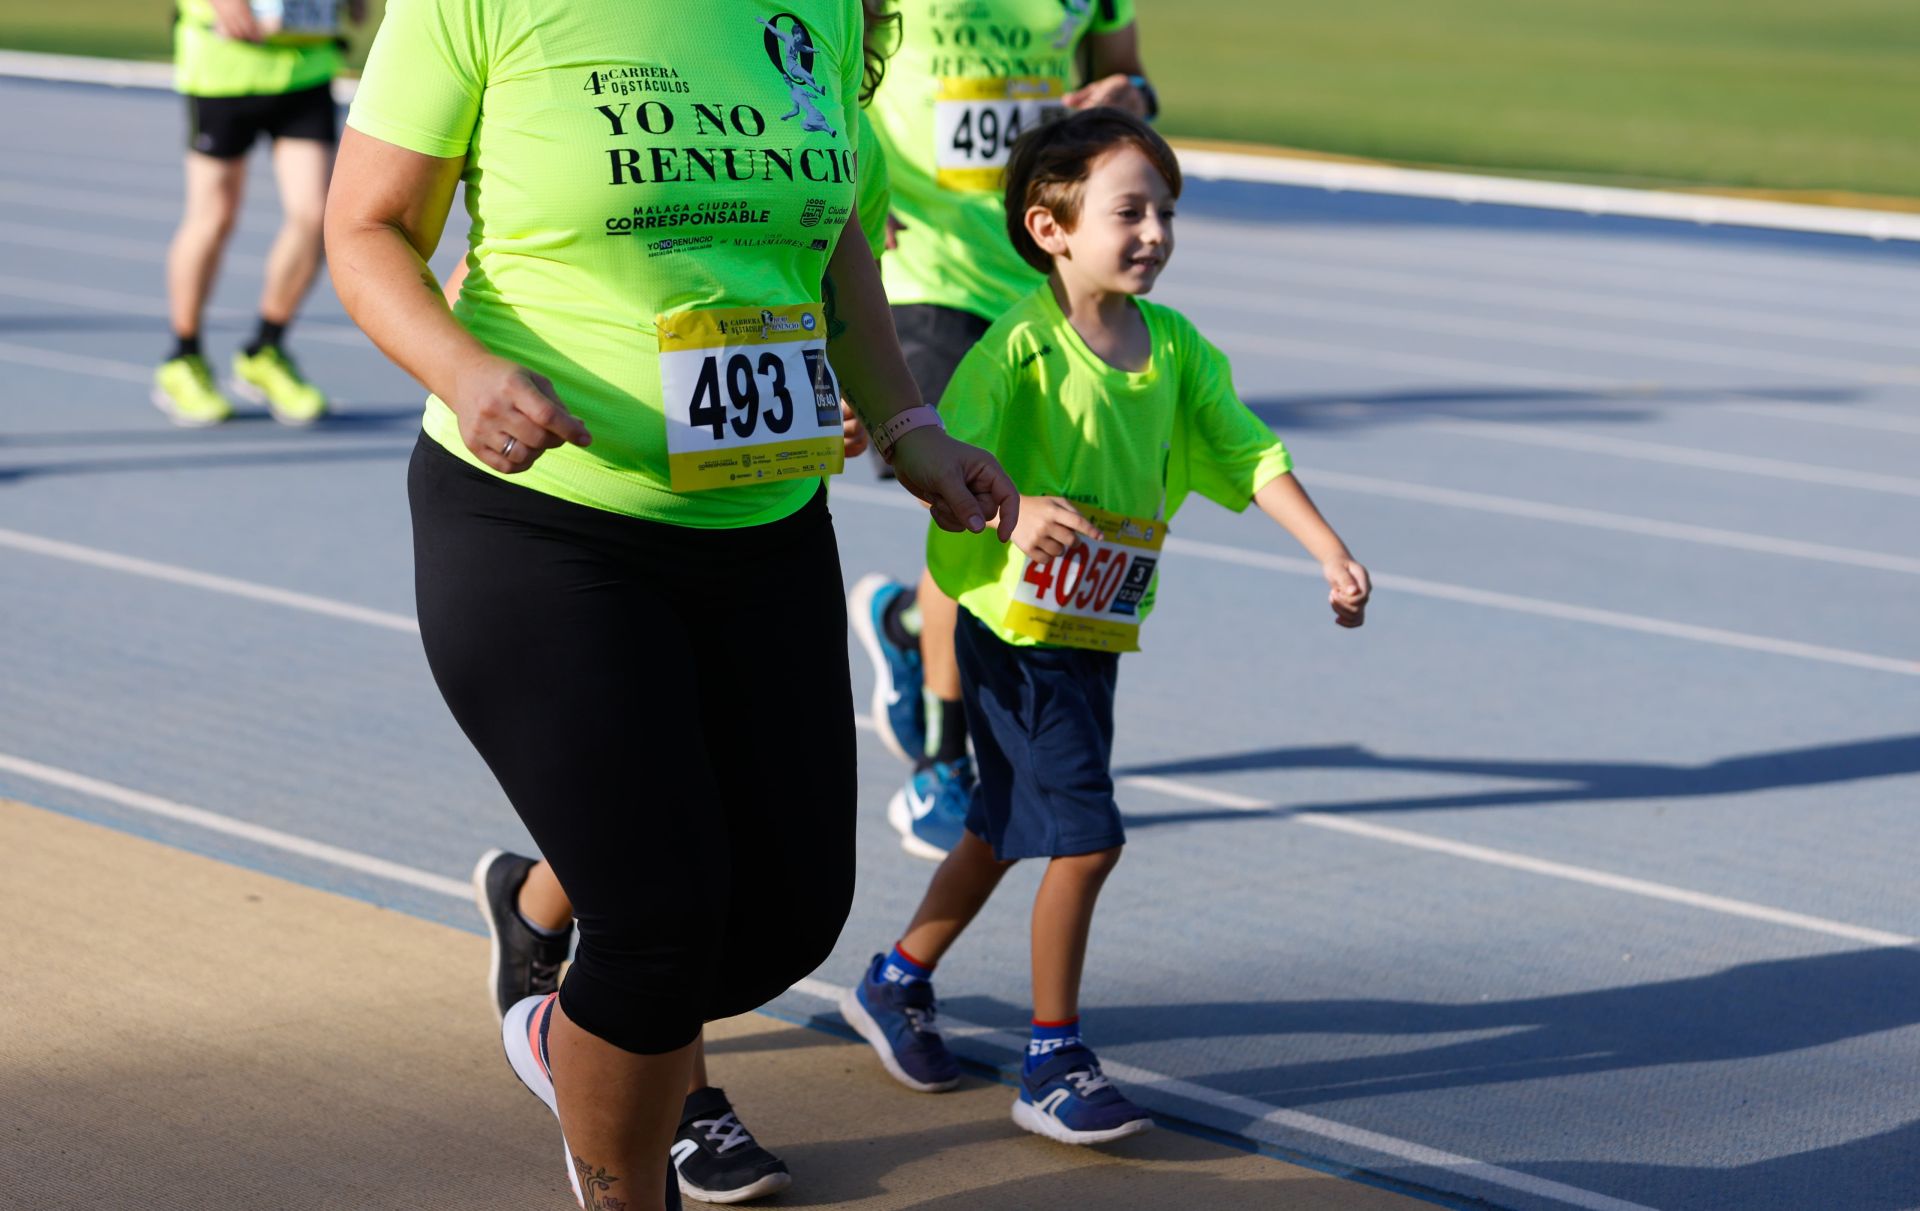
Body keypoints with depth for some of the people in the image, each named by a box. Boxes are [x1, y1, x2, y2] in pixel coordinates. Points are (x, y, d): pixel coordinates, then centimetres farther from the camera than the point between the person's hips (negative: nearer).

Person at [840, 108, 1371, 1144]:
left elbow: (1250, 455, 4)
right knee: (1085, 838, -11)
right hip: (1016, 630, -8)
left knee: (1003, 829, 21)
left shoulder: (1176, 349, 3)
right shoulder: (1022, 344, -18)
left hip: (1097, 636, 8)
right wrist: (1015, 509, -42)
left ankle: (896, 983, 41)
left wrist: (1331, 553, -4)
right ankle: (1053, 1064, 2)